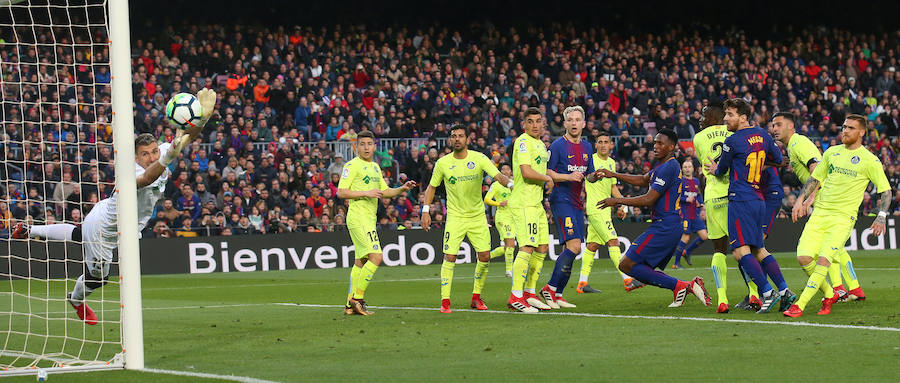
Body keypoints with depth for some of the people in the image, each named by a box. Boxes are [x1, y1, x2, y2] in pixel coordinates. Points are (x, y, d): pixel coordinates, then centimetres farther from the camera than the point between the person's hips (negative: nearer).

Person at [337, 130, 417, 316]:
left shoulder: (375, 167, 19)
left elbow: (384, 191, 26)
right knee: (376, 257, -18)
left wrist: (402, 189, 10)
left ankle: (350, 305, 12)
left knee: (361, 262, 9)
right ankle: (358, 298, -14)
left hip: (369, 219, 9)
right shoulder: (352, 166, -7)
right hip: (358, 217, -9)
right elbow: (341, 192, -13)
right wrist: (366, 193, -19)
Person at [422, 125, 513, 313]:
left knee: (485, 257, -3)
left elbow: (498, 175, -15)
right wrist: (426, 211, 0)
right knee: (450, 257, -11)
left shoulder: (479, 159, -5)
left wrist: (510, 183, -36)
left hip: (478, 216, 1)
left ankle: (476, 298, 14)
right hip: (455, 217, -1)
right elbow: (431, 187, 9)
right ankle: (445, 301, -7)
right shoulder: (443, 163, -3)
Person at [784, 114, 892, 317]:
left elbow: (886, 191, 2)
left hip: (844, 217, -5)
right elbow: (814, 178, 23)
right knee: (804, 257, -7)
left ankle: (800, 305, -20)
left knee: (823, 259, -19)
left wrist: (881, 217, -10)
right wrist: (801, 200, 12)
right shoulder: (832, 152, 12)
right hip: (819, 213, 5)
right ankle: (829, 296, 14)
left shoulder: (870, 160, -1)